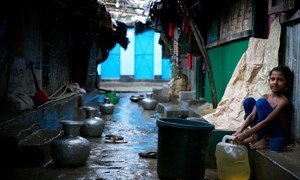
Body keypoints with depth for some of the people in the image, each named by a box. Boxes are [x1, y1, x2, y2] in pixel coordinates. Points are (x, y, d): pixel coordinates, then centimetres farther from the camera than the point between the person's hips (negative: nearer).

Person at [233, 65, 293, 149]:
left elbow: (266, 122, -26)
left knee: (261, 102, -22)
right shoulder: (265, 97, 3)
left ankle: (264, 140, -17)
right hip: (263, 129, 7)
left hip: (278, 136, -7)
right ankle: (255, 135, -2)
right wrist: (239, 131, -17)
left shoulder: (284, 101, -19)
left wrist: (245, 134, -30)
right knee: (249, 101, -1)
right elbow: (252, 116, -3)